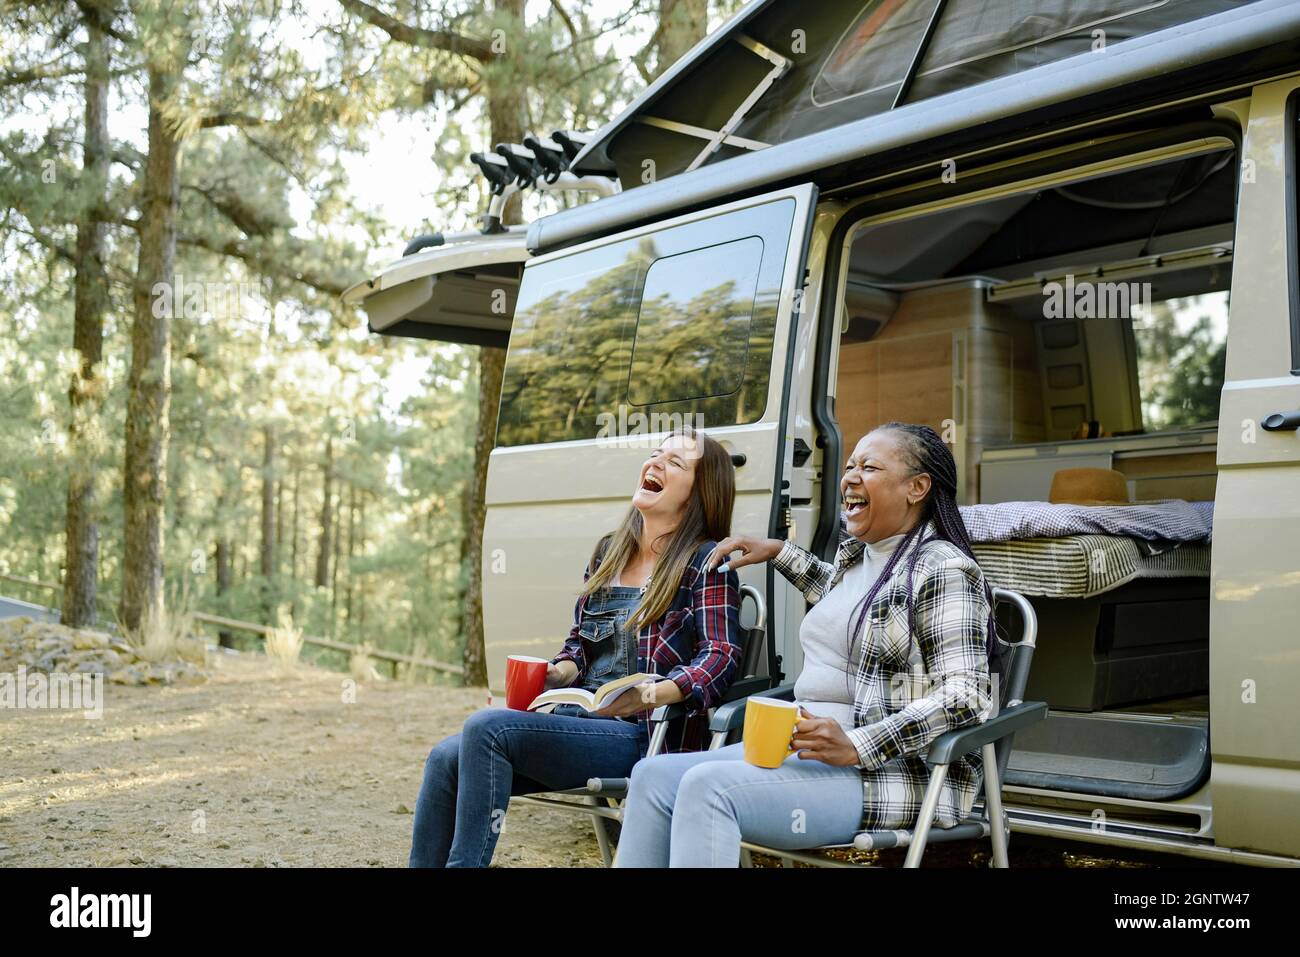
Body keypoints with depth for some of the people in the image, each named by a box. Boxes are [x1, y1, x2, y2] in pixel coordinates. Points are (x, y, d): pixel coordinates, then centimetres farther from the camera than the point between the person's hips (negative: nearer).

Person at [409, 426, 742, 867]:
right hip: (579, 720, 7)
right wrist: (557, 672, 2)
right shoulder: (608, 553, 18)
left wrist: (652, 695, -27)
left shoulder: (706, 562, -2)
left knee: (485, 728, -25)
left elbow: (721, 656, -13)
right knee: (446, 758, -15)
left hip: (642, 736, -7)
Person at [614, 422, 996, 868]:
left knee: (707, 785, -30)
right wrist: (779, 551, 34)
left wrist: (855, 746, -27)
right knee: (653, 776, -10)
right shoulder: (853, 554, 18)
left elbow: (962, 697, -18)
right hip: (804, 747, 9)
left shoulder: (942, 571, -10)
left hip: (894, 772, -9)